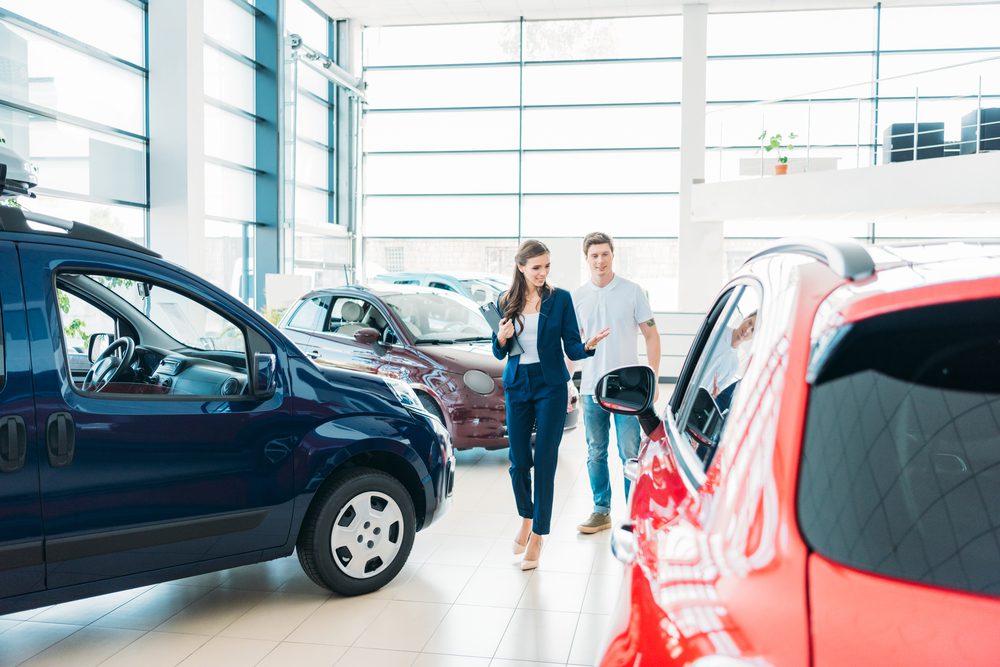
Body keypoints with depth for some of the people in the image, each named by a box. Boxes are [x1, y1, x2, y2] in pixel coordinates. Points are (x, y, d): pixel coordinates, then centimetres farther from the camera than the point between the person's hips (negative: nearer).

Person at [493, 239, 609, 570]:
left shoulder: (560, 298, -2)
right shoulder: (507, 302, 5)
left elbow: (571, 347, -3)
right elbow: (500, 353, 9)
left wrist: (588, 346, -24)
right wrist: (501, 338, -12)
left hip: (550, 385, -2)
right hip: (517, 385, 3)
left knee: (544, 463, -2)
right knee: (518, 461, 6)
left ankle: (537, 536, 10)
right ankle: (526, 518, 33)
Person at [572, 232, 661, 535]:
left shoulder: (632, 292, -2)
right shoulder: (577, 297, 6)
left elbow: (651, 335, 2)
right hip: (591, 388, 3)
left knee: (630, 455, -2)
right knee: (595, 454, 10)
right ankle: (601, 512, 22)